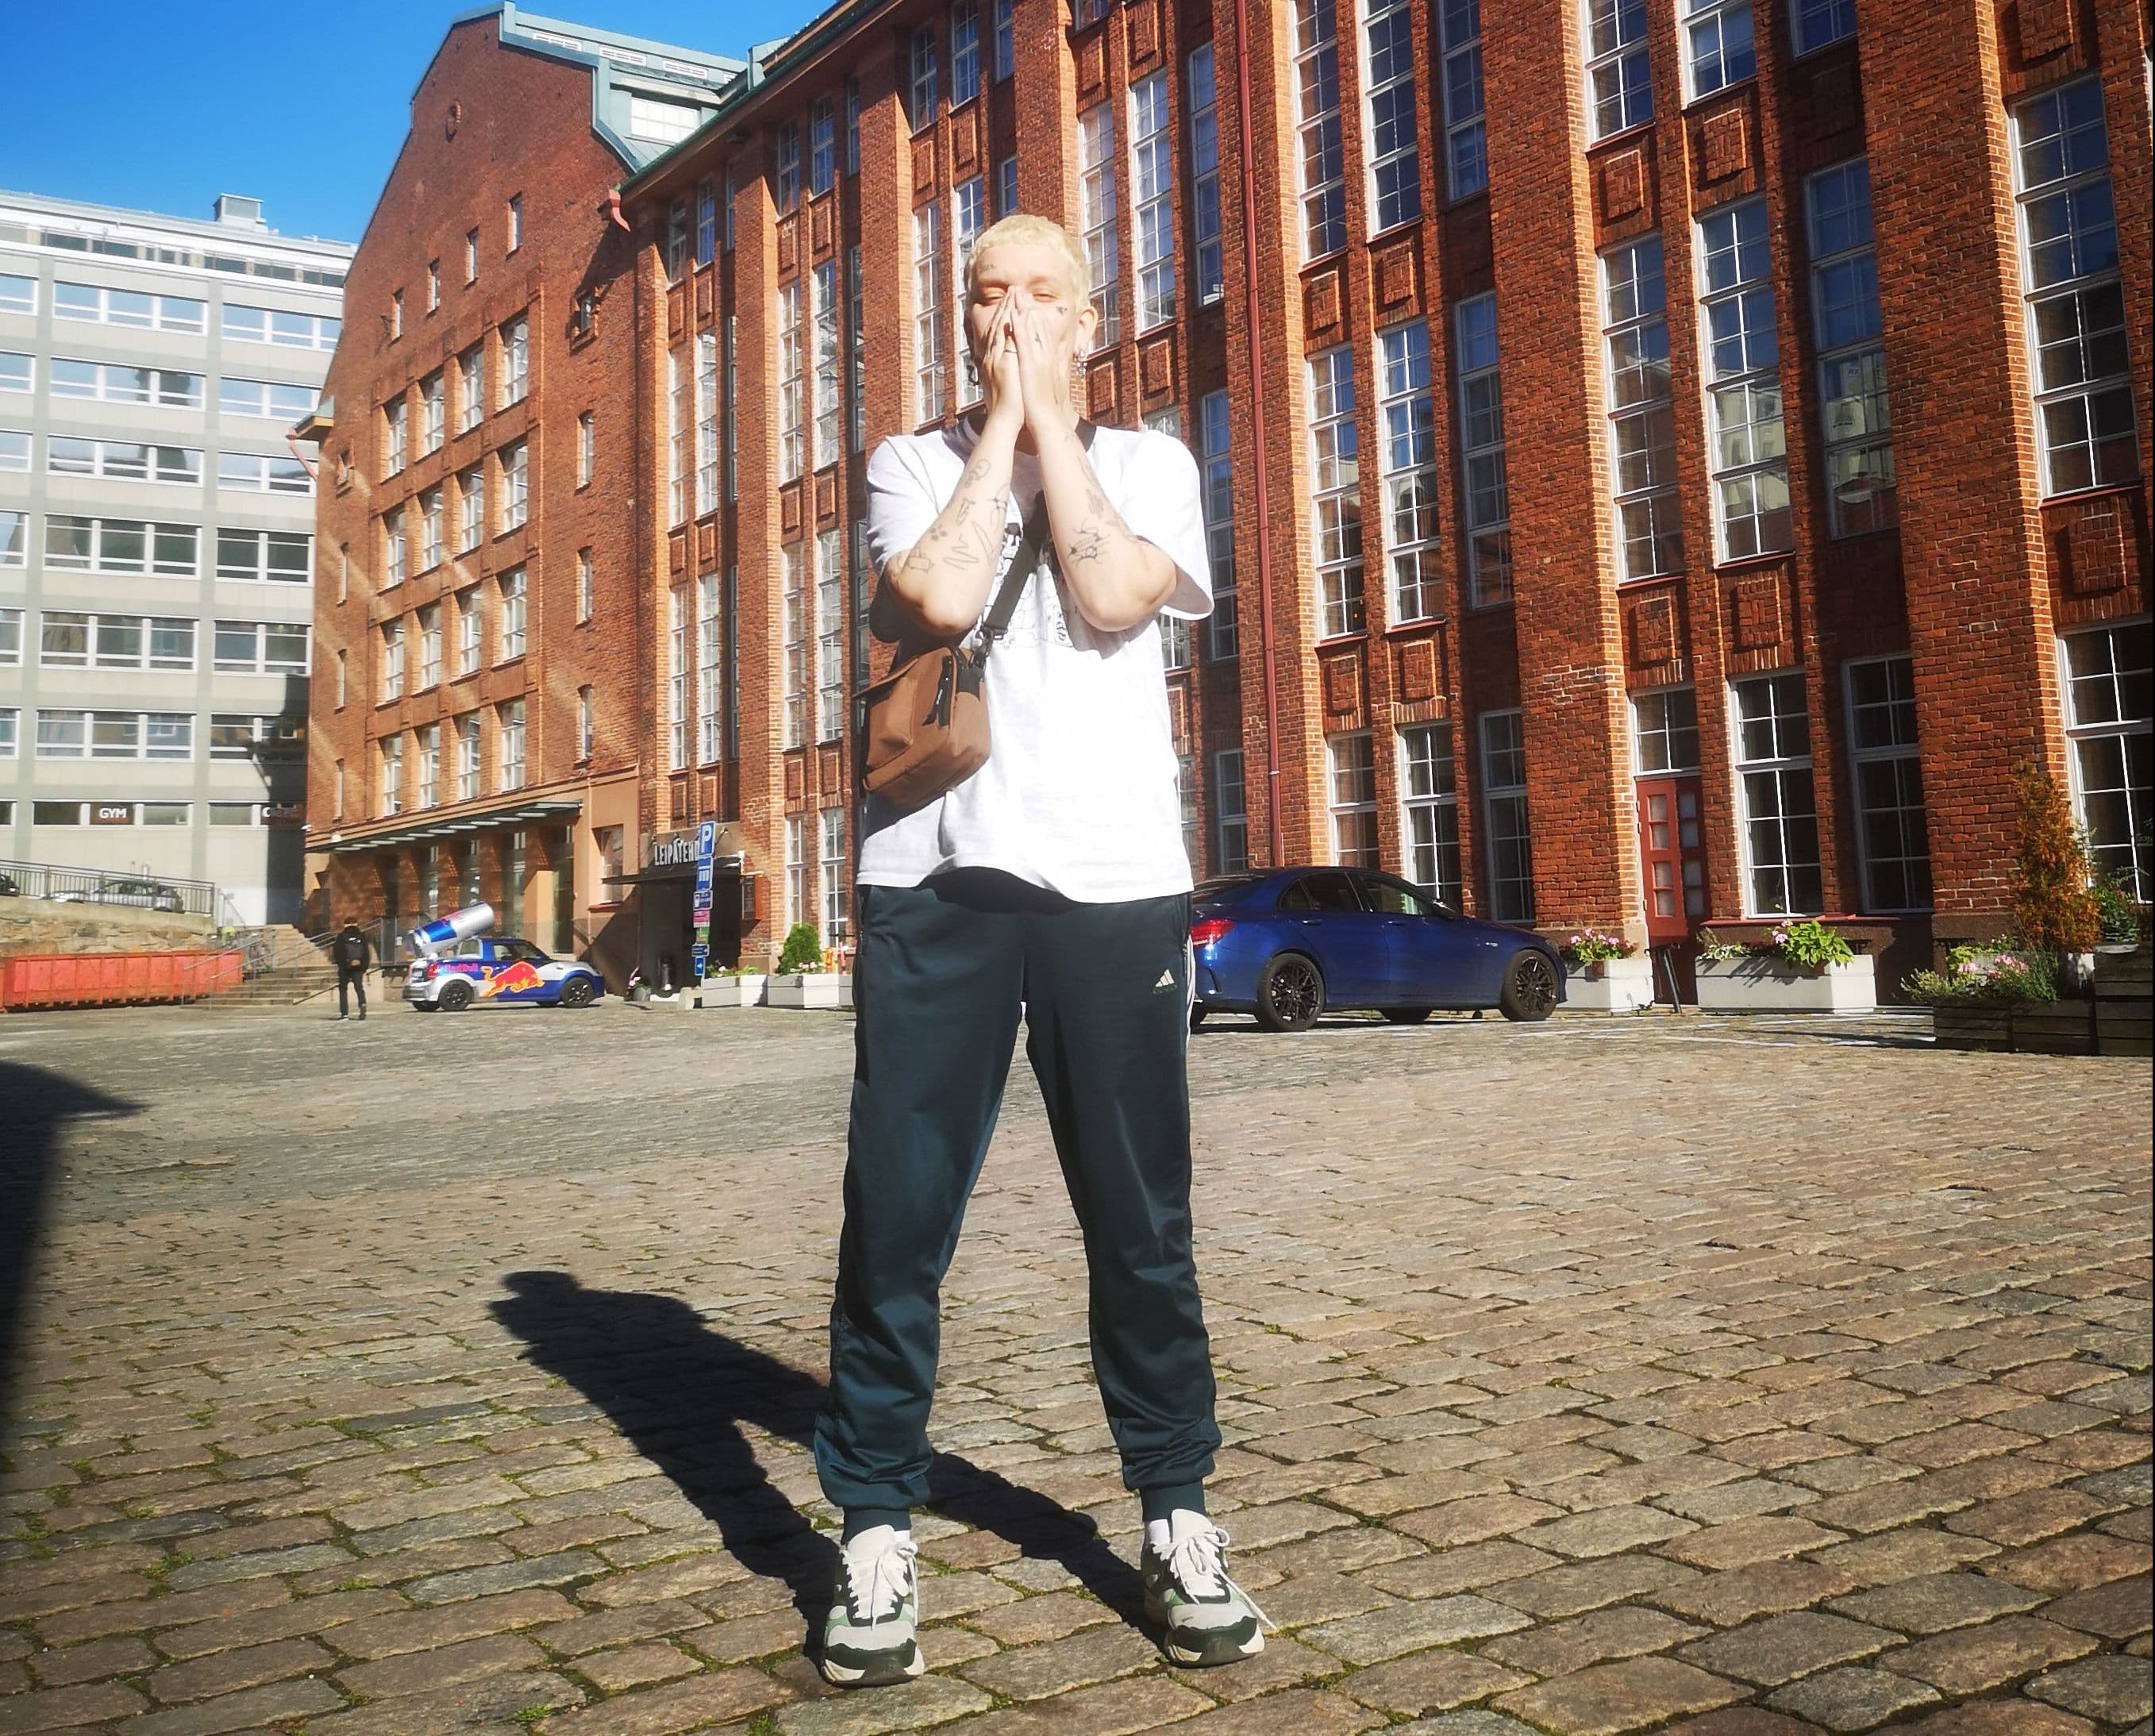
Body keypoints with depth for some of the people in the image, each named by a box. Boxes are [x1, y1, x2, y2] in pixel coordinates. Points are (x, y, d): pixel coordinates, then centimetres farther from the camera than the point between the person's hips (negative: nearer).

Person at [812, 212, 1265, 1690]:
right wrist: (1001, 421, 1)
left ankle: (1180, 1521, 20)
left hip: (1116, 880, 0)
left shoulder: (1148, 462, 14)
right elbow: (940, 596, -9)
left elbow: (1114, 597, -8)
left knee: (1141, 1221, 5)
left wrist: (1048, 420, 1)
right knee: (898, 1216, -1)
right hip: (936, 875, 0)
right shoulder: (914, 463, 13)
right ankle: (880, 1533, 13)